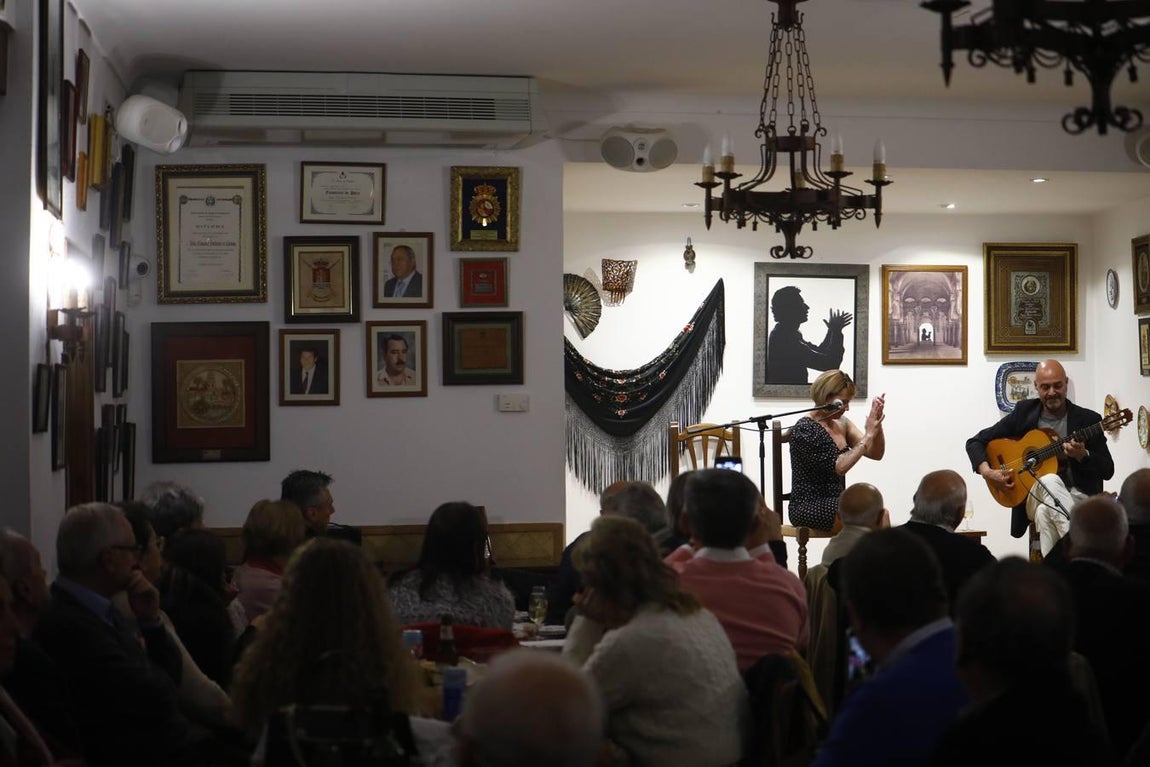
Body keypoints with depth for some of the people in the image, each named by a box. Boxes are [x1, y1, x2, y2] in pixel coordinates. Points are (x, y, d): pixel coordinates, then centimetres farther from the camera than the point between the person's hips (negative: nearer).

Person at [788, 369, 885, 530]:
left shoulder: (841, 423, 11)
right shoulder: (804, 429, -13)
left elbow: (876, 454, 8)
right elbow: (838, 467, -21)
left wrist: (877, 423, -8)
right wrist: (868, 434, -17)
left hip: (834, 505, 7)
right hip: (808, 508, -7)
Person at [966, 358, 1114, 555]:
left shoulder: (1087, 419, 4)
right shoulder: (1024, 413, 7)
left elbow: (1107, 470, 1)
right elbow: (975, 442, 10)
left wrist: (1082, 455, -19)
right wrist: (987, 472, -8)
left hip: (1076, 497, -1)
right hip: (1033, 496, 1)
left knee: (1045, 511, -36)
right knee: (1050, 481, -35)